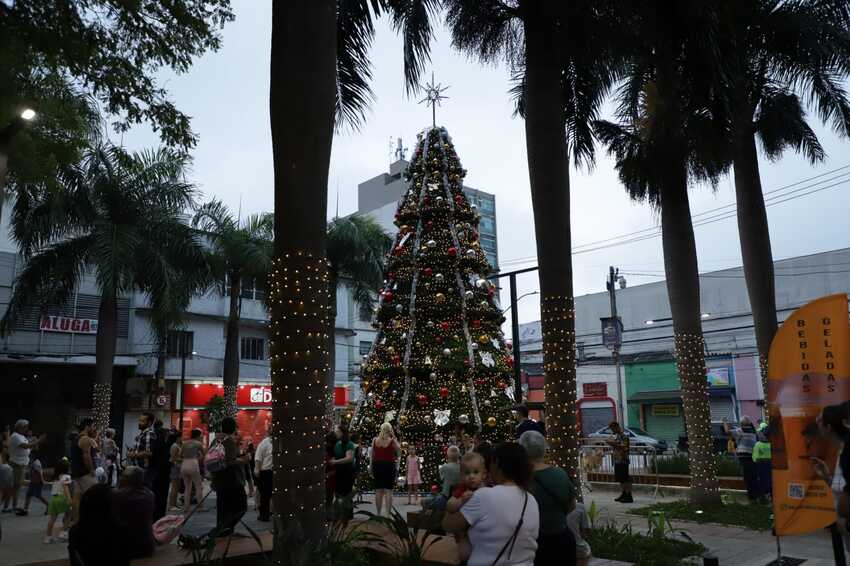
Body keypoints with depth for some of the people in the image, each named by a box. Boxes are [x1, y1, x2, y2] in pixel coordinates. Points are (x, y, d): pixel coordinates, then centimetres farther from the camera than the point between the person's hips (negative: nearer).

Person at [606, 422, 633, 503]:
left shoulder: (624, 435, -16)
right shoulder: (616, 435, 14)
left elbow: (624, 447, -24)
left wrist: (614, 444, -23)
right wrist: (610, 442, 3)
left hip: (623, 460, -9)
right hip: (617, 460, 9)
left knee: (625, 479, -5)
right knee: (620, 478, 15)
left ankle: (629, 497, 0)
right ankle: (624, 494, 25)